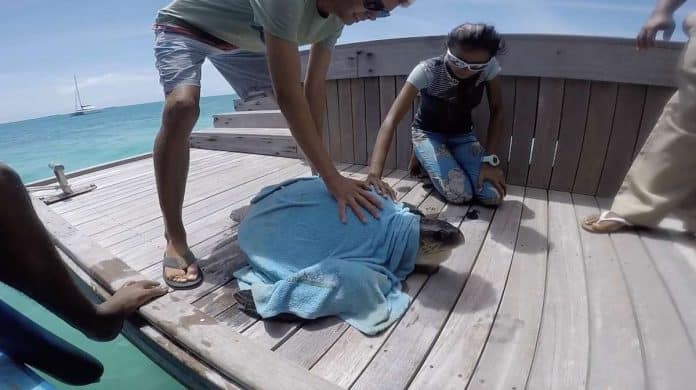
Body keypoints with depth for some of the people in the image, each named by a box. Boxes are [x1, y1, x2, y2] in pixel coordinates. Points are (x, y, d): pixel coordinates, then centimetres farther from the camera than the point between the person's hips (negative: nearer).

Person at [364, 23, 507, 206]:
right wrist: (374, 174, -53)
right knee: (460, 194, -25)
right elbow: (391, 119, -39)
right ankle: (423, 160, 6)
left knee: (494, 195, -17)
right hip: (427, 133, -3)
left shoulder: (489, 66, -21)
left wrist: (491, 160, -23)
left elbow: (497, 112, -10)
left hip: (462, 135, 3)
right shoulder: (427, 71, -31)